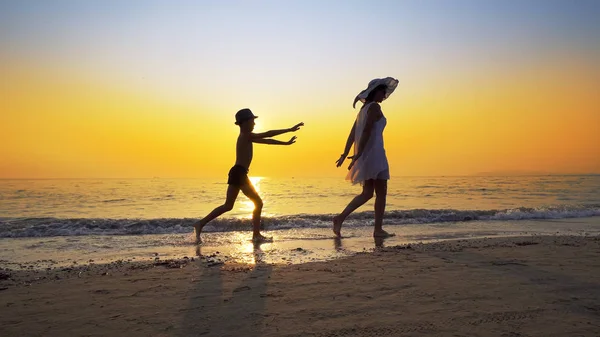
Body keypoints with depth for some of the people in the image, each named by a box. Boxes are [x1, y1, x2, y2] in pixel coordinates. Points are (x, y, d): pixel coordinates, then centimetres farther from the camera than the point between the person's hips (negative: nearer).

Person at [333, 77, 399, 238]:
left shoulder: (364, 109, 20)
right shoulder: (374, 107, -8)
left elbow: (352, 134, 17)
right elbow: (367, 131, -18)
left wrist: (345, 154, 15)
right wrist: (358, 155, -23)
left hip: (364, 155, 9)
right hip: (373, 152, -9)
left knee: (367, 193, 10)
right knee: (381, 192, 0)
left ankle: (340, 218, -1)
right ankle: (378, 229, 4)